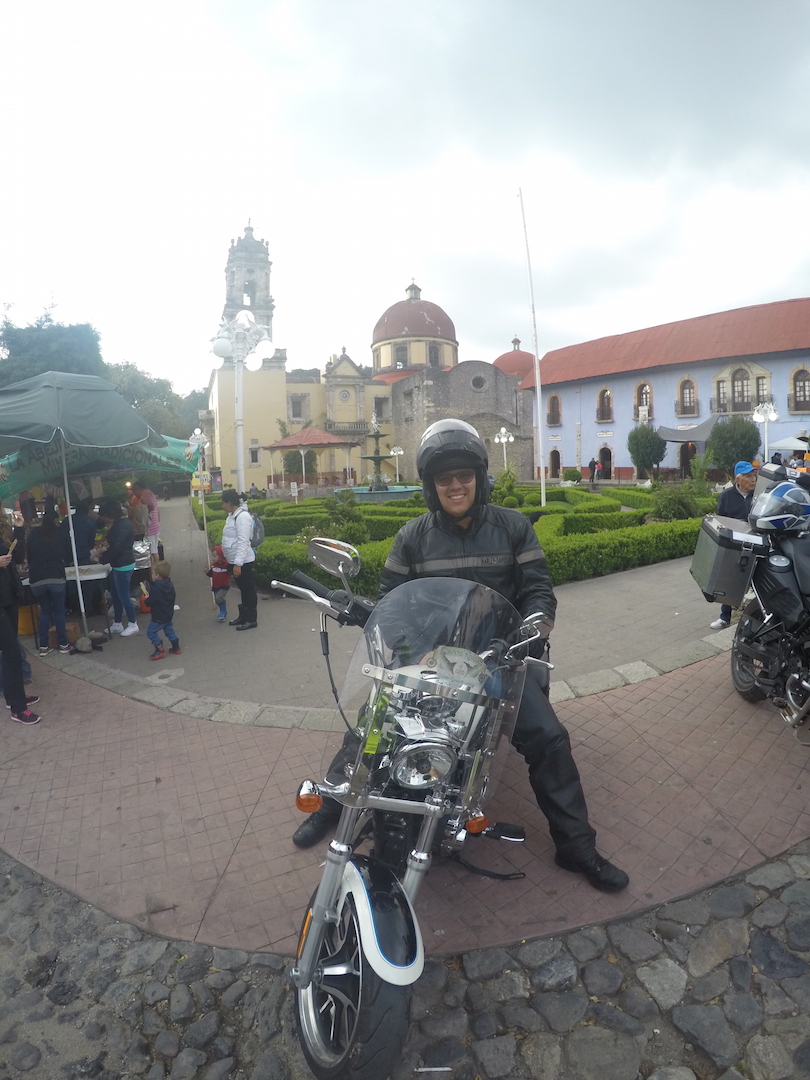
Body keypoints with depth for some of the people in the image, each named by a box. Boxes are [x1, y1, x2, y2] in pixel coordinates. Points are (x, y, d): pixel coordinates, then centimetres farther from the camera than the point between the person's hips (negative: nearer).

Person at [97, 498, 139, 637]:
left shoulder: (122, 526, -22)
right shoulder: (119, 523, 10)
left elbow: (116, 548, -24)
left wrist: (102, 559, -10)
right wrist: (104, 554, 7)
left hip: (123, 566, -10)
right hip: (118, 565, 10)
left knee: (123, 596, 0)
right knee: (115, 595, 16)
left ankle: (132, 625, 13)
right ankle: (117, 624, 27)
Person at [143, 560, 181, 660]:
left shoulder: (156, 587, -24)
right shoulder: (169, 584, 2)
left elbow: (149, 602, -23)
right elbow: (174, 596, 13)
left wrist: (146, 600, -2)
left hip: (158, 616, -9)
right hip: (169, 613, 9)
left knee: (151, 631, 2)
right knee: (169, 629, 22)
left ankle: (160, 650, 1)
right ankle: (176, 648, 25)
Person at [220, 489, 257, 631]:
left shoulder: (242, 516, -20)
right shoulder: (232, 516, 11)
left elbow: (243, 542, -25)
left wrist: (238, 563, -27)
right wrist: (233, 562, 21)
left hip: (243, 562, -10)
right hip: (235, 561, 10)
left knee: (249, 590, 2)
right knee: (243, 589, 19)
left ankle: (251, 620, 11)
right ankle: (243, 616, 30)